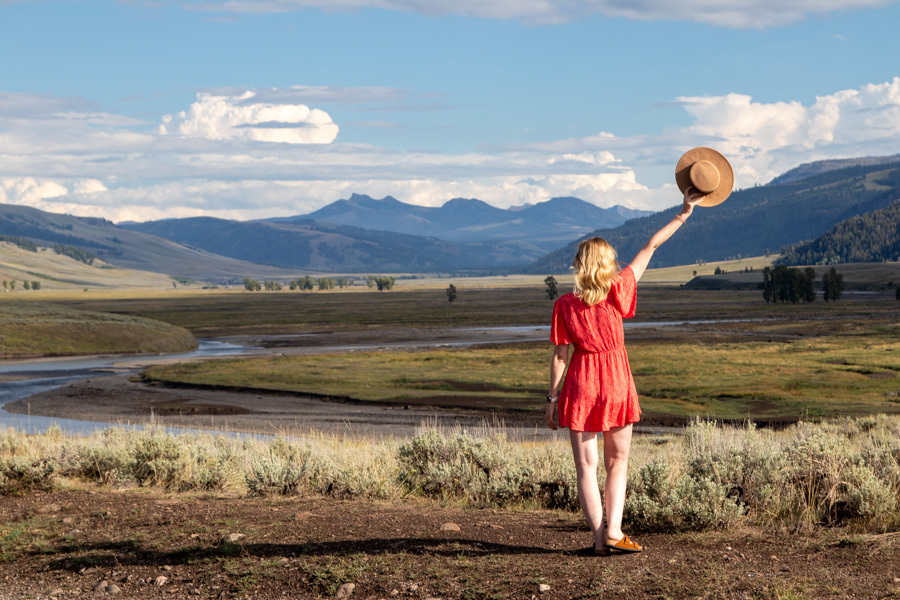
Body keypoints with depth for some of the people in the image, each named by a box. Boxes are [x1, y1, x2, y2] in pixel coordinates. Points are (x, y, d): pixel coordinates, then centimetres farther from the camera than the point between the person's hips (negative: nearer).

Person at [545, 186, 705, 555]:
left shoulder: (565, 305, -7)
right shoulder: (617, 292, -8)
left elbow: (560, 356, -5)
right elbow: (650, 248, -2)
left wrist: (552, 398, 2)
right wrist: (685, 213, 2)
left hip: (580, 386, 0)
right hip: (616, 383, 0)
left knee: (586, 466, 5)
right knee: (617, 462, 12)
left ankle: (599, 537, 1)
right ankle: (613, 531, 1)